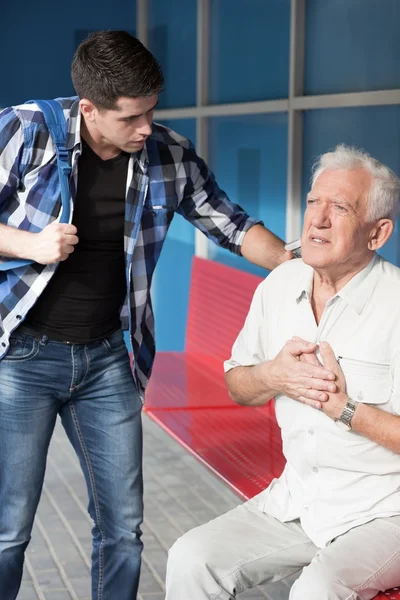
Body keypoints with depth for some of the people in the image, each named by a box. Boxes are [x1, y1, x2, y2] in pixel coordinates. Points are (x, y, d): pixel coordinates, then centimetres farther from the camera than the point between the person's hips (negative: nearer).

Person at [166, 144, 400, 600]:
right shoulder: (280, 284, 3)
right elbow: (237, 385, 14)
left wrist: (344, 408, -22)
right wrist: (272, 377, -6)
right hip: (296, 499, 6)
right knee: (191, 560, -8)